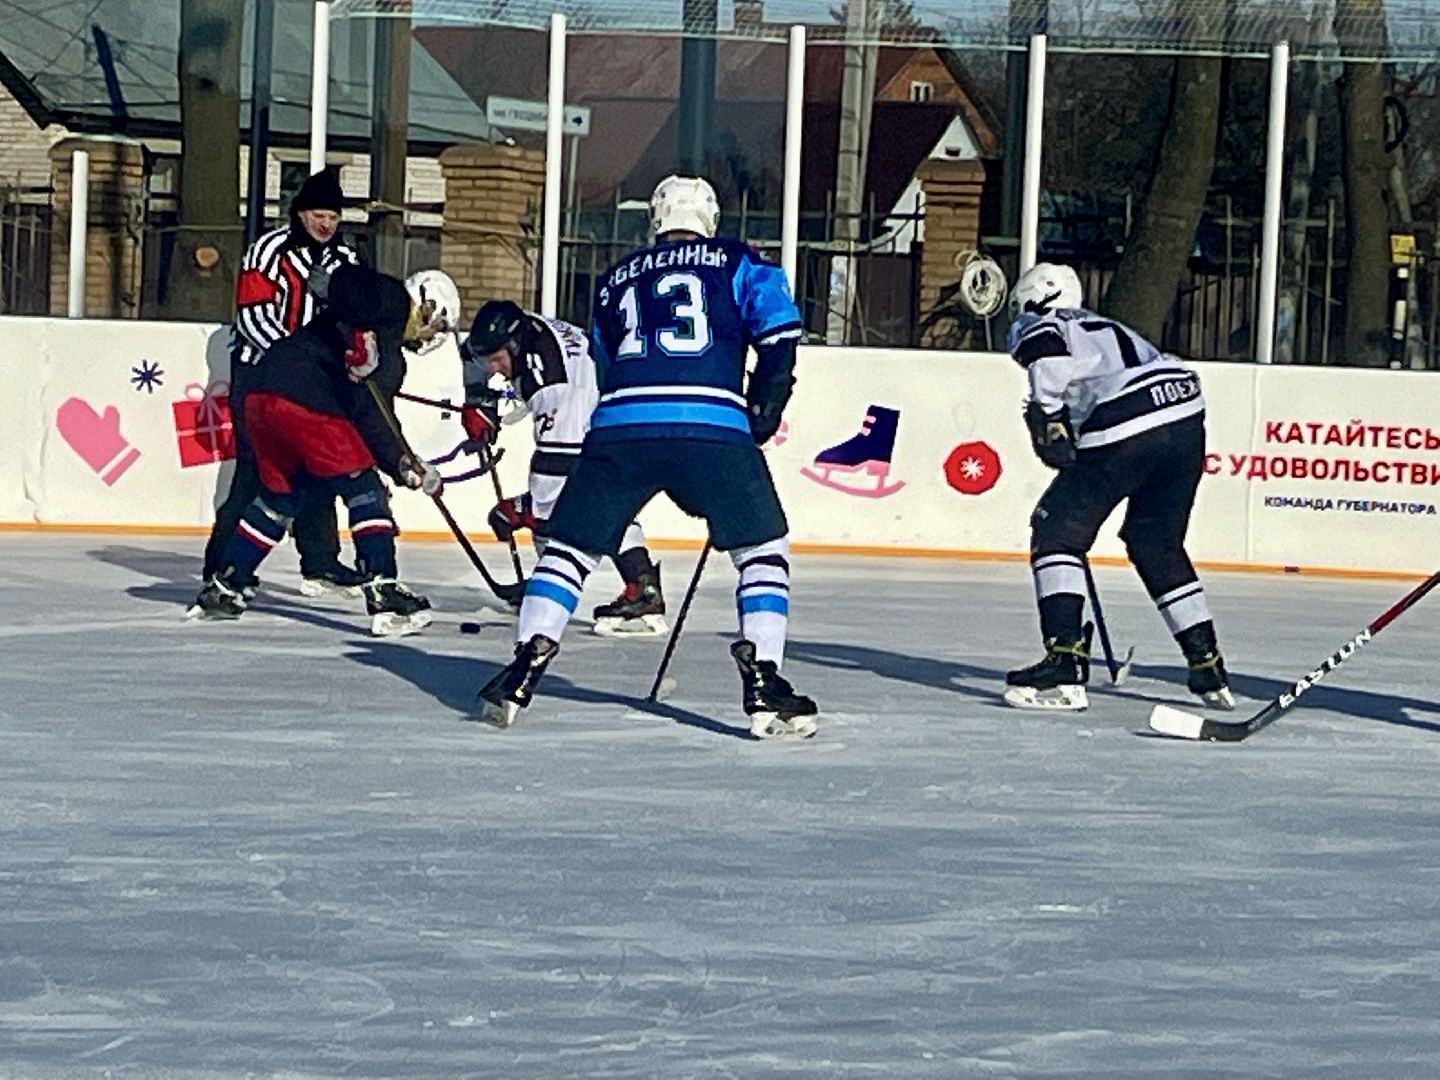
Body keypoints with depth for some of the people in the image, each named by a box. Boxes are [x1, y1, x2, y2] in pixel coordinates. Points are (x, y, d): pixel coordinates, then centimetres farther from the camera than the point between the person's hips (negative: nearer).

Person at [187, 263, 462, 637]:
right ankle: (384, 599, -6)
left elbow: (371, 417, 28)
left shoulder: (387, 346, 30)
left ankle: (220, 589, 28)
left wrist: (405, 466, 21)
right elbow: (347, 281, -16)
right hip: (305, 400, -9)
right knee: (364, 491, -1)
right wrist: (359, 339, -25)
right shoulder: (391, 298, 6)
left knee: (278, 499, 24)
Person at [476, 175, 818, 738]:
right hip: (713, 426, -2)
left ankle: (523, 670, 4)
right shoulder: (736, 262, 18)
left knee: (571, 545, 15)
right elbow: (779, 332, 5)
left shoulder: (615, 279, 28)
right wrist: (761, 416, 14)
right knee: (763, 548, 9)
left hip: (619, 426, 3)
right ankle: (764, 682, -4)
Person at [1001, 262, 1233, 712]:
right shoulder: (1106, 327, 37)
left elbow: (1050, 355, -10)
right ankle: (1209, 669, 23)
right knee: (1158, 546, 23)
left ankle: (1065, 663, -8)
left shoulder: (1033, 327, 13)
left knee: (1056, 533, 5)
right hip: (1186, 419, 7)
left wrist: (1048, 419, -7)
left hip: (1126, 432, -7)